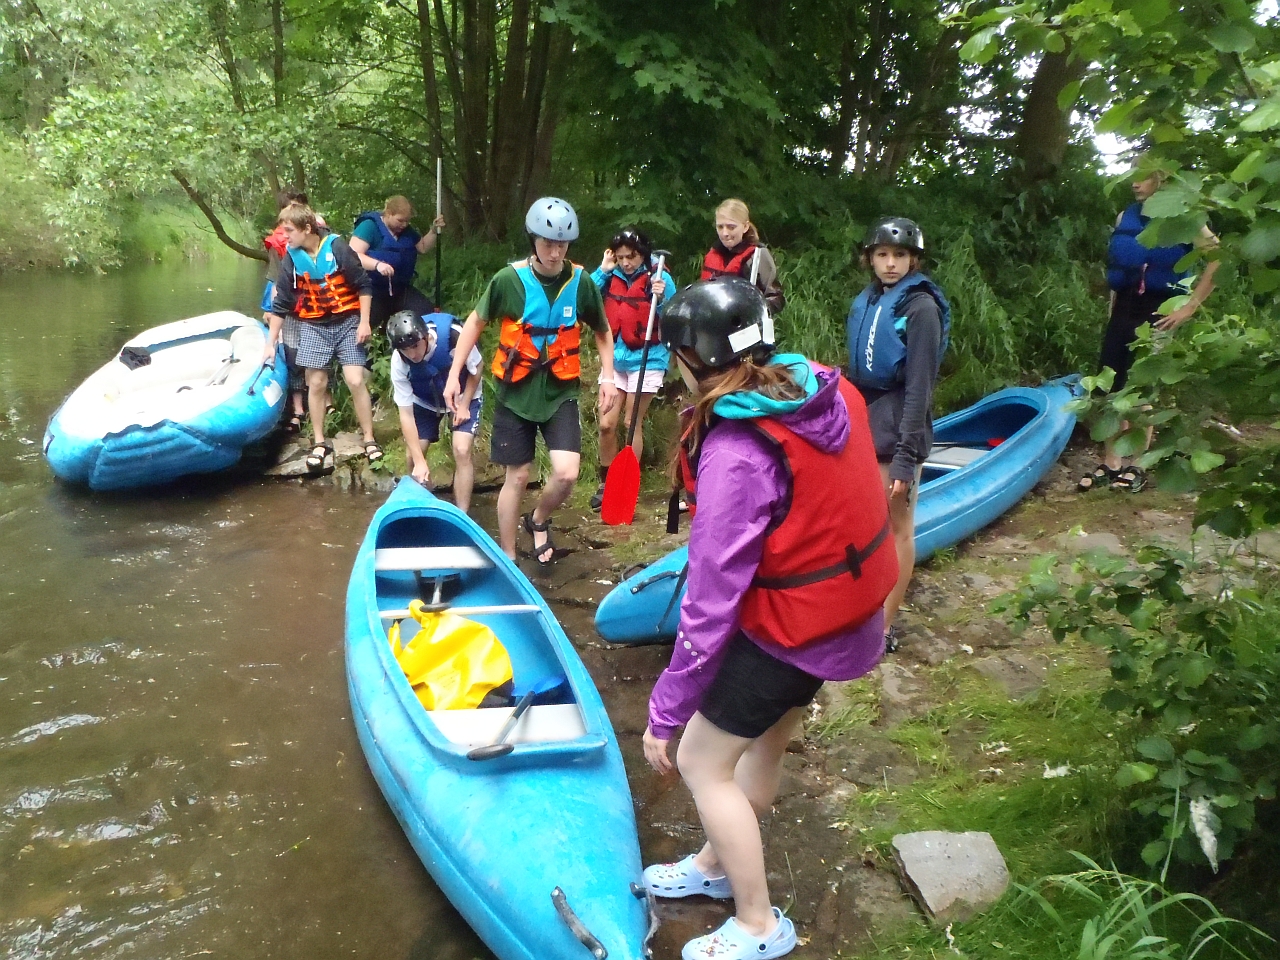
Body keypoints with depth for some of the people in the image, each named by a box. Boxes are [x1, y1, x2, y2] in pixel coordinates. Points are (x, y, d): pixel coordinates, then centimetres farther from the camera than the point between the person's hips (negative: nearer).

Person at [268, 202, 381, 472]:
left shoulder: (337, 248, -12)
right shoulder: (291, 259, -1)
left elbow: (363, 285, -7)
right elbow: (281, 304, 4)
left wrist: (364, 322, -11)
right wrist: (271, 342, 6)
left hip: (347, 322, -3)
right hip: (314, 327, 3)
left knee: (355, 381, -9)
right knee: (316, 383, 1)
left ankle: (369, 439, 4)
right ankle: (319, 443, 14)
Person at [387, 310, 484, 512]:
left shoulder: (454, 335, -35)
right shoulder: (398, 362, -28)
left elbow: (476, 369, -13)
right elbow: (406, 414, -23)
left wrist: (464, 406, -17)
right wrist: (419, 461, -27)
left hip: (463, 396, -2)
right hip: (425, 401, 2)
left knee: (462, 451, -19)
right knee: (414, 458, -6)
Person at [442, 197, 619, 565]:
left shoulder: (580, 282, -5)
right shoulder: (509, 279, -11)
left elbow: (603, 331, 11)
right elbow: (476, 321, 2)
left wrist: (608, 376, -1)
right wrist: (453, 375, -2)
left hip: (560, 390, 1)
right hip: (516, 390, -1)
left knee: (566, 473, -14)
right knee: (517, 476, 5)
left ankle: (538, 521, 19)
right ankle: (508, 558, 22)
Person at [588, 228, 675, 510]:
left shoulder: (659, 278, -8)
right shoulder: (612, 276, 2)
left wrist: (661, 299, -28)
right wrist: (602, 270, -8)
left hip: (646, 360, -3)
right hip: (614, 358, 4)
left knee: (632, 423, 3)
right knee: (606, 423, 1)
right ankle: (606, 484, 18)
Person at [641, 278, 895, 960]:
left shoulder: (736, 453, -30)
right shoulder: (828, 392, -6)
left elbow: (710, 602, -27)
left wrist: (666, 710, -16)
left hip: (786, 627, -8)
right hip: (846, 606, 9)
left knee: (702, 764, 9)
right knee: (765, 743, 25)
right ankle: (715, 864, 48)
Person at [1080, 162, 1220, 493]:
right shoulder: (1125, 217, 9)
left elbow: (1218, 260, -13)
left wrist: (1190, 307, -15)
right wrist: (1113, 310, 14)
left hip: (1157, 311, -5)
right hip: (1124, 308, 5)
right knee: (1110, 385, 3)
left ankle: (1135, 465, 11)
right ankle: (1110, 463, 11)